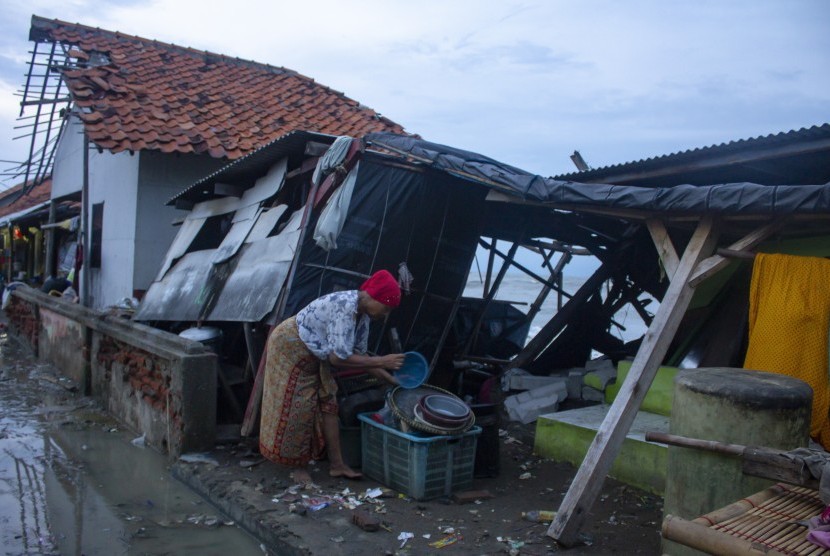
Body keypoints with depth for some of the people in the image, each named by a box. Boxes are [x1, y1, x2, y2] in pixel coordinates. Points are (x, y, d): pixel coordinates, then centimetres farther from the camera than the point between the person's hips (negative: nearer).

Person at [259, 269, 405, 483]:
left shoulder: (362, 314, -5)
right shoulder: (345, 307, -33)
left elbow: (359, 355, 2)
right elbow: (338, 357, -36)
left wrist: (392, 380, -1)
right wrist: (381, 361, -30)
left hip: (313, 357, 9)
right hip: (289, 348, -9)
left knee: (327, 404, 5)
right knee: (298, 409, -2)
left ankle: (336, 464, 11)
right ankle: (298, 466, 14)